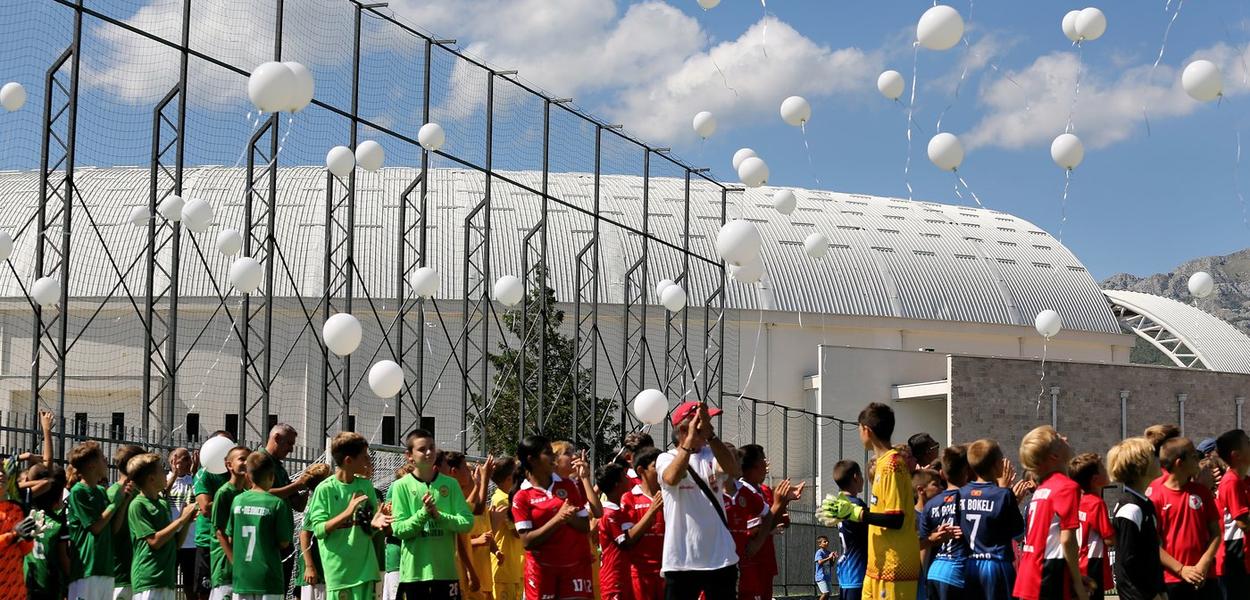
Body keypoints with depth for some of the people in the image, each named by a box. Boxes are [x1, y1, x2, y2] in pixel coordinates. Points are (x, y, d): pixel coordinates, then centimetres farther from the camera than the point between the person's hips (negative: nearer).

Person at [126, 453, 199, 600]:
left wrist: (187, 521, 3)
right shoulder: (137, 505, -7)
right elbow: (155, 541, -15)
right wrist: (181, 519, -9)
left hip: (167, 581, 8)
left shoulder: (163, 503, 16)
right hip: (148, 582, -8)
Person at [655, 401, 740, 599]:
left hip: (720, 558, 3)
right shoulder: (666, 459, 1)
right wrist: (691, 438, -26)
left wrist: (710, 434, -26)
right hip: (681, 560, -3)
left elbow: (735, 471, -16)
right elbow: (672, 478, -24)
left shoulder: (712, 456, 7)